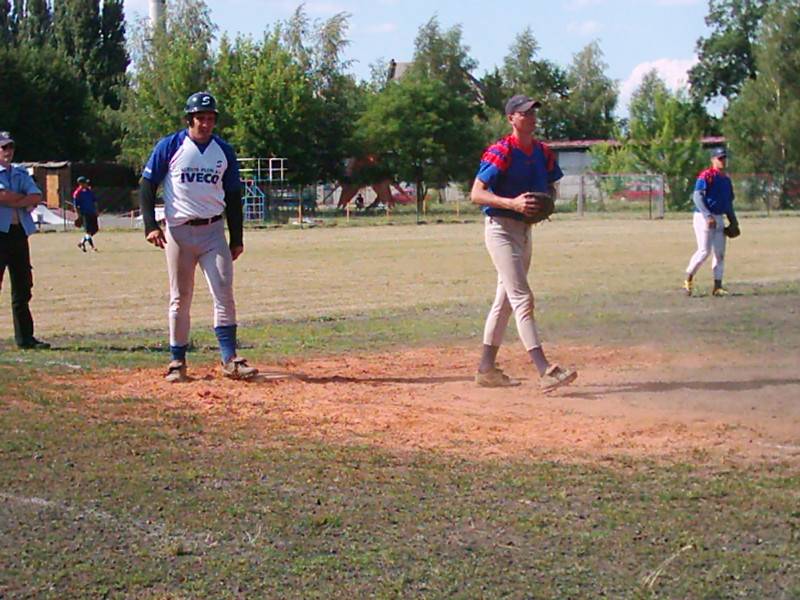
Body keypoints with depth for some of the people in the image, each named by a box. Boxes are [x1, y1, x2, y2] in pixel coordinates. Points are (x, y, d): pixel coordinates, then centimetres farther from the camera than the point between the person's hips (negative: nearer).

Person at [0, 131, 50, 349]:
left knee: (23, 286, 7)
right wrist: (25, 199, -3)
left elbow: (36, 197, 3)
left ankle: (25, 337, 12)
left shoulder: (21, 173, 18)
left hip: (20, 232, 6)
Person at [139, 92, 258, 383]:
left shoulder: (224, 151, 7)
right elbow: (147, 186, -1)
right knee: (180, 299, 5)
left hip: (213, 231, 2)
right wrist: (151, 226, -12)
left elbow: (233, 196, 13)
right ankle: (177, 361, 13)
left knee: (224, 293, -7)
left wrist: (237, 239, 10)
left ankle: (229, 359, -8)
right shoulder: (169, 147, -2)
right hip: (178, 231, -2)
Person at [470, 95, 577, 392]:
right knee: (522, 298, -15)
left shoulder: (542, 152, 7)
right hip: (501, 229, -9)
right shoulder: (500, 152, -15)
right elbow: (476, 193, -19)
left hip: (525, 230, 9)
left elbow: (551, 187, 21)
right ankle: (545, 372, -22)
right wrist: (513, 203, -31)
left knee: (505, 299, 13)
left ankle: (486, 368, 22)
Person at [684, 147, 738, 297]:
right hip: (703, 217, -8)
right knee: (704, 251, -12)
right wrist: (708, 216, -26)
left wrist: (733, 220, 10)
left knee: (720, 253, 4)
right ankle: (688, 279, 4)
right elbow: (697, 196, -19)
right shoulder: (706, 176, -9)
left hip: (719, 219, 8)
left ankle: (717, 286, 8)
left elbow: (729, 202, 22)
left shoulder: (726, 179, 15)